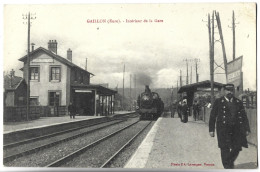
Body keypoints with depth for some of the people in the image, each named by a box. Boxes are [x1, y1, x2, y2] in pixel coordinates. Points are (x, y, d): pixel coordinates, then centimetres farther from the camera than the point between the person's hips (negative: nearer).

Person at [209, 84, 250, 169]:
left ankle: (230, 161, 32)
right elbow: (212, 116, 2)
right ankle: (227, 166, 10)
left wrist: (247, 129, 8)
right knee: (225, 148, -4)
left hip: (236, 129, 3)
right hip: (223, 129, -3)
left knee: (237, 148, 4)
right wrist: (211, 129, -2)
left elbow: (244, 116, 14)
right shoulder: (218, 102, 2)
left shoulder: (238, 102, 12)